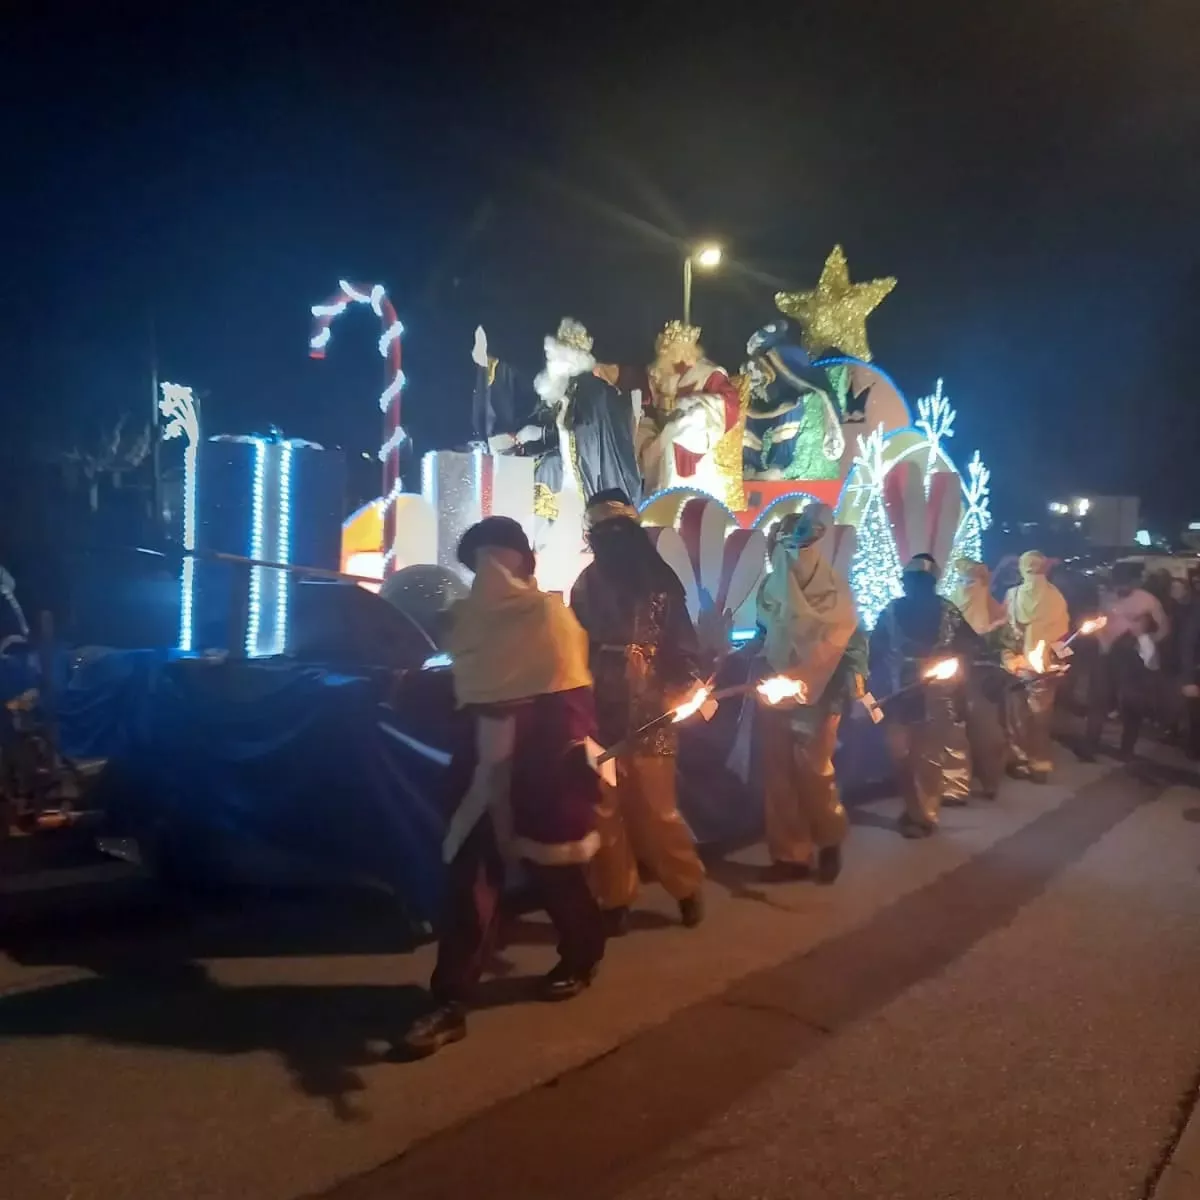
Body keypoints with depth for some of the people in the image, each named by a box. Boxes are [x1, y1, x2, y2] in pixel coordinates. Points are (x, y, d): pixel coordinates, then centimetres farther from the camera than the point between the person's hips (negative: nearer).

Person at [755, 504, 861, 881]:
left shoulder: (834, 587, -3)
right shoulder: (770, 588, 8)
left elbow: (851, 637, -4)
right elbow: (762, 637, 12)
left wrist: (852, 684, -15)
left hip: (818, 692, -3)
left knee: (814, 769, -6)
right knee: (779, 773, 3)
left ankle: (830, 843, 18)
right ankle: (789, 854, 12)